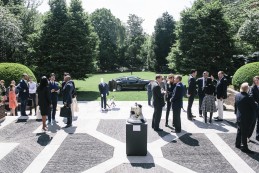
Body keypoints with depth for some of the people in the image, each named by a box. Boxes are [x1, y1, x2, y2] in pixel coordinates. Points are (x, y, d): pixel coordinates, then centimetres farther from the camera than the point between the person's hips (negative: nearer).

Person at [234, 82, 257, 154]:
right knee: (244, 133, 0)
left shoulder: (237, 96, -1)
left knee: (239, 131, 20)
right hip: (246, 118, -7)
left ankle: (238, 144, 31)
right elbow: (254, 107, -15)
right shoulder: (248, 97, -24)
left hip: (239, 117, 7)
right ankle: (244, 147, 8)